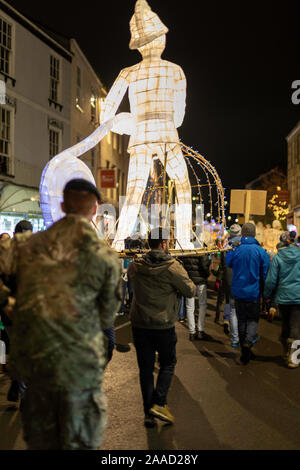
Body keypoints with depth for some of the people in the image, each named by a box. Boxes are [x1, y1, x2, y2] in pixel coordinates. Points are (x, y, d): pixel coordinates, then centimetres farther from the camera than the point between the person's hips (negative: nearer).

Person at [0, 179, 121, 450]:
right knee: (80, 443, 13)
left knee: (39, 441, 22)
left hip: (31, 364, 4)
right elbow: (106, 320, -2)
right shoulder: (106, 257, -9)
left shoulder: (26, 245, -2)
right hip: (80, 367, -3)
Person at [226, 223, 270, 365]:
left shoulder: (235, 250, -7)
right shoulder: (261, 252, -10)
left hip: (238, 292, 2)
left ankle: (245, 353, 18)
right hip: (253, 293, -2)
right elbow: (265, 274, -6)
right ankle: (249, 340, -16)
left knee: (241, 320, 12)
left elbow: (228, 263, 13)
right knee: (253, 319, 14)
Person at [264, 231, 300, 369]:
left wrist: (267, 295, 9)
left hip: (283, 296, 2)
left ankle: (286, 353, 27)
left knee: (285, 325, 16)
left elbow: (271, 280, -4)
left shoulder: (278, 257, -6)